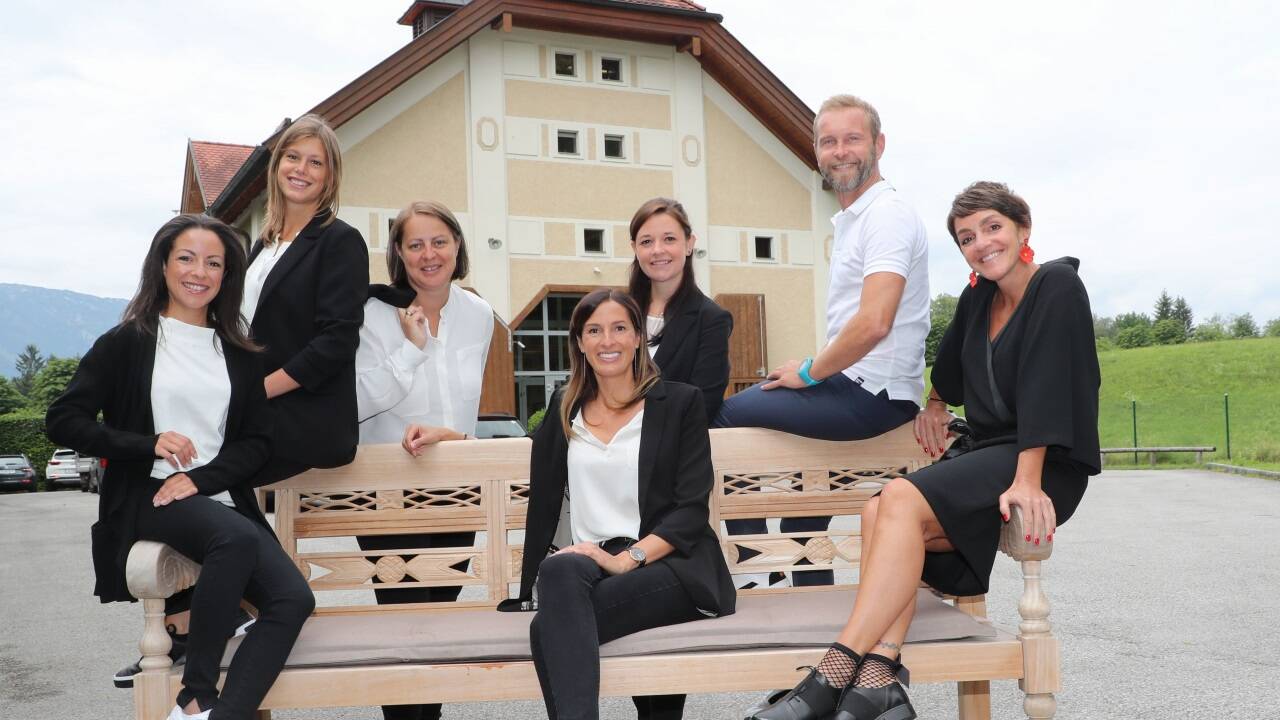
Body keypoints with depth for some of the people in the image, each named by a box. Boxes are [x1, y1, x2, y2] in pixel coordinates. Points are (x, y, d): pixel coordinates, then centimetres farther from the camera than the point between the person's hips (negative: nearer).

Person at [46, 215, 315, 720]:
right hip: (149, 497, -4)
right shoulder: (127, 342, 7)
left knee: (293, 598, -22)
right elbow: (62, 421, 1)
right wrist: (149, 445, -13)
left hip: (223, 500, 4)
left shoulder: (239, 354, 15)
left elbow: (257, 442, 10)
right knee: (236, 537, -36)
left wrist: (200, 478, -10)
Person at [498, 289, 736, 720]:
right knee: (560, 569, -35)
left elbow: (692, 508, -2)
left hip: (671, 566, -3)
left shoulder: (680, 402, 8)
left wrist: (627, 558, -16)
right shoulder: (565, 409, 19)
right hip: (592, 564, 3)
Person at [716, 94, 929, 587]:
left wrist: (809, 372, -14)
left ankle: (754, 564, 6)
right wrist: (813, 373, 8)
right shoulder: (850, 220, 17)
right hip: (855, 390, 10)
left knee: (729, 413, -4)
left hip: (872, 397, -10)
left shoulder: (887, 215, -15)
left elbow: (874, 323, -26)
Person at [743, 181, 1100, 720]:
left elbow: (1045, 385, -20)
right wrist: (936, 402, 31)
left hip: (1047, 467, -7)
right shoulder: (978, 297, 13)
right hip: (988, 458, 7)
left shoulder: (1057, 286, -8)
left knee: (900, 500, -29)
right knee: (878, 514, -18)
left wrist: (1027, 481, -27)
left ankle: (833, 677, -36)